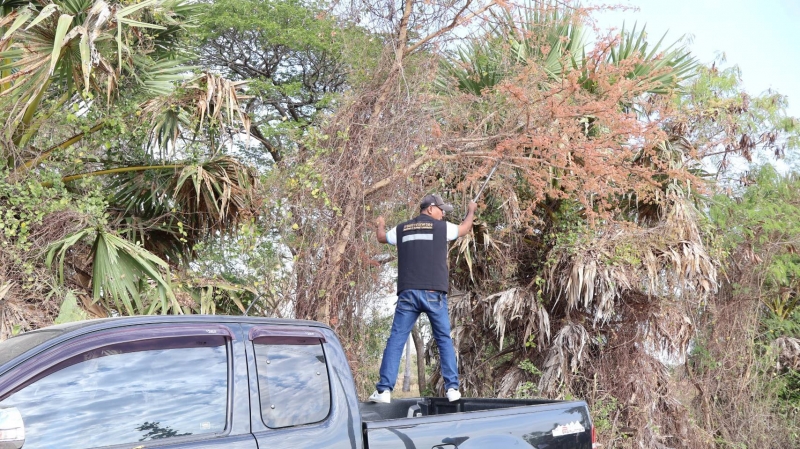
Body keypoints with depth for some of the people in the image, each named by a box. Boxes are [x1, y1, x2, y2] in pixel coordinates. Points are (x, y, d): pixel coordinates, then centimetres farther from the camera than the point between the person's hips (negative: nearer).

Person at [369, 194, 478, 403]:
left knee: (396, 340, 2)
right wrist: (471, 210, 47)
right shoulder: (441, 227, 6)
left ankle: (384, 390, -4)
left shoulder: (401, 229, 13)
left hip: (408, 293, 2)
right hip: (434, 293, -2)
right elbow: (464, 228, 25)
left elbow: (382, 238, 33)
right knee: (444, 340, 11)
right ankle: (452, 388, 6)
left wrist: (380, 224, 57)